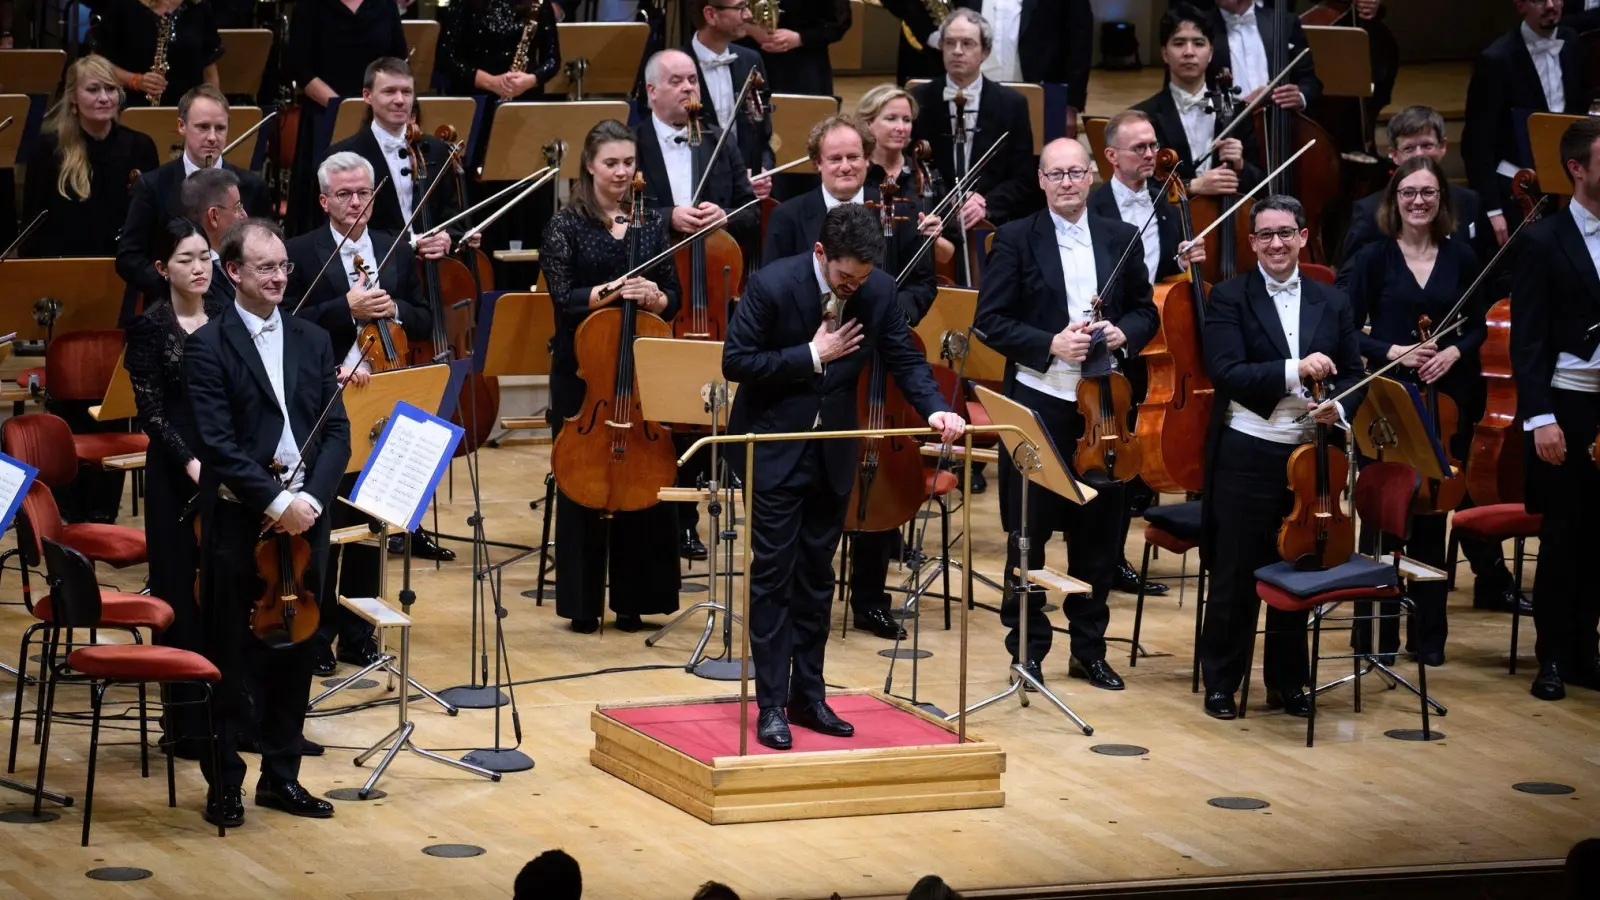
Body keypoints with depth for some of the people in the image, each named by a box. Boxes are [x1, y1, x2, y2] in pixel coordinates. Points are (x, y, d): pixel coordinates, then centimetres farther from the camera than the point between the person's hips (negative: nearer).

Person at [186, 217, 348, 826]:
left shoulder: (312, 342, 11)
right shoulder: (208, 347, -5)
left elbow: (337, 432, 6)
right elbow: (218, 443, -13)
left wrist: (311, 497, -10)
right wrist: (275, 501, -19)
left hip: (304, 521, 5)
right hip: (237, 522, -5)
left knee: (295, 650, 10)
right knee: (233, 657, 1)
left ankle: (281, 775, 20)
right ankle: (225, 782, 10)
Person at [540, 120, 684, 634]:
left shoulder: (652, 224, 9)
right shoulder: (566, 226, -1)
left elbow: (672, 299, 8)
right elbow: (564, 298, -9)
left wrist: (654, 298, -13)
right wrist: (612, 290, -24)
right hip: (582, 369, -3)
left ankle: (632, 598, 11)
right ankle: (583, 601, 8)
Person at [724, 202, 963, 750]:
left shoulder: (878, 290, -6)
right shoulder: (773, 285, -19)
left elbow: (904, 358, 0)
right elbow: (735, 362, -18)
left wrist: (934, 408, -18)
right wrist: (812, 356, -21)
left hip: (832, 451, 4)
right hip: (775, 450, -4)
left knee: (816, 576, 11)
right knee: (773, 575, -3)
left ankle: (808, 696, 18)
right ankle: (771, 705, -1)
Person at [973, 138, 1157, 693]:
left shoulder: (1119, 239, 7)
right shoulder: (1016, 240, -3)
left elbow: (1146, 312, 13)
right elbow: (990, 321, -6)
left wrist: (1124, 333, -8)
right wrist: (1049, 345, -18)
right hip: (1037, 402, -3)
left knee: (1098, 530, 9)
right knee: (1029, 532, 3)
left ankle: (1089, 648, 20)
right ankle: (1027, 648, 12)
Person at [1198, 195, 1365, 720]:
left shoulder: (1331, 303, 10)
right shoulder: (1230, 298, -3)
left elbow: (1353, 375, 9)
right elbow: (1226, 373, -14)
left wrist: (1339, 407, -13)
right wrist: (1294, 370, -24)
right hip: (1246, 455, -3)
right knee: (1236, 575, 3)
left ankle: (1288, 683, 22)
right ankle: (1221, 684, 13)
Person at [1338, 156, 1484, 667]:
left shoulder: (1460, 258, 4)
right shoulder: (1375, 258, -2)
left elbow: (1477, 328, 11)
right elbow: (1349, 332, -2)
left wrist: (1454, 351, -9)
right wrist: (1393, 351, -17)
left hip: (1446, 401, 2)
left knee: (1433, 514, 6)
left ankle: (1428, 633, 15)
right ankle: (1376, 631, 9)